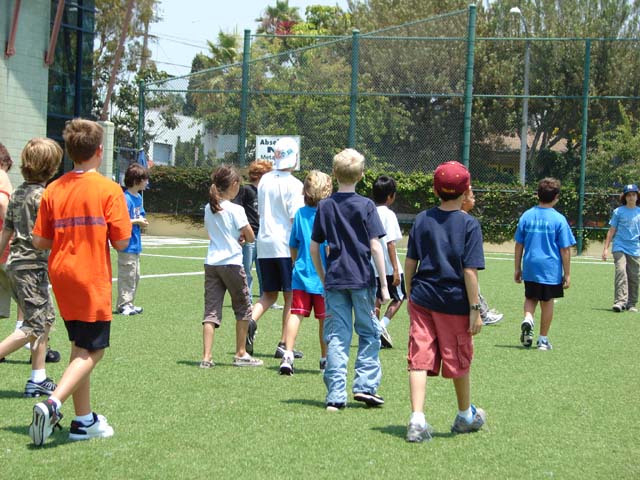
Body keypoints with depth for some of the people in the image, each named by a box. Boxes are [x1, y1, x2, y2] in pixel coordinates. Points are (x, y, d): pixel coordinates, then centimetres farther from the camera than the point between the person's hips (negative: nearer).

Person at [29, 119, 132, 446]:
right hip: (93, 279, -6)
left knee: (80, 348, 16)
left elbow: (40, 242, 2)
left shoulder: (53, 190, 2)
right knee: (91, 352, -1)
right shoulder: (108, 189, -11)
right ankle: (53, 404, -21)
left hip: (61, 276, 6)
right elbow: (121, 241, -12)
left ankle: (84, 420, 21)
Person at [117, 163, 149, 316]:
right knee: (127, 276, -4)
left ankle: (129, 303, 24)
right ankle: (123, 304, 3)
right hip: (127, 245, -10)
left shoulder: (138, 197, 10)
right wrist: (136, 221, -17)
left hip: (135, 244, 10)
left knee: (135, 276, 16)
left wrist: (142, 221, -1)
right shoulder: (126, 199, -18)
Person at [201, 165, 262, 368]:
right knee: (243, 309, 11)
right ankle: (240, 354, 16)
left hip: (211, 263, 5)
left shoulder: (209, 209, 8)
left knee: (211, 311, 3)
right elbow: (250, 238, -8)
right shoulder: (235, 210, -11)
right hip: (231, 262, -5)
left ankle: (206, 357, -6)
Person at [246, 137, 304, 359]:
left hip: (264, 243, 6)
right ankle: (283, 345, 3)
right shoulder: (294, 184, -11)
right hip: (286, 246, -6)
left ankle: (251, 320, -15)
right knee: (291, 295, 4)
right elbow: (296, 218, -15)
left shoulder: (265, 180, 9)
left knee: (269, 293, 14)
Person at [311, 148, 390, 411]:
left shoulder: (324, 206, 4)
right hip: (362, 279, -2)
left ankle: (336, 395, 1)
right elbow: (375, 246, -8)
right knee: (369, 332, 12)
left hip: (334, 279, 3)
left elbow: (314, 247, 6)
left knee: (337, 337, 4)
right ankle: (365, 385, 6)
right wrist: (384, 285, -5)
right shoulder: (366, 205, -5)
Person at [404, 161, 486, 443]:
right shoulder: (469, 225, -8)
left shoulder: (422, 219, 3)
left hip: (421, 299, 3)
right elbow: (470, 271, -12)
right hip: (454, 302, -2)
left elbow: (409, 262, 5)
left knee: (419, 359, 1)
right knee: (459, 361, 14)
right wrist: (475, 309, -8)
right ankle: (465, 416, 32)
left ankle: (417, 419, -12)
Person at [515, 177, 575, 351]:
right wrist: (567, 274, 0)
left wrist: (518, 268, 15)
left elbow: (519, 245, 6)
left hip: (530, 268, 2)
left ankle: (528, 319, -11)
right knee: (547, 302, 11)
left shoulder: (526, 216, 1)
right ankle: (543, 339, 17)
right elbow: (565, 250, -7)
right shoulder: (559, 219, -9)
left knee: (530, 298, 19)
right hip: (551, 269, -2)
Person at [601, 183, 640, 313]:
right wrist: (606, 248, 3)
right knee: (621, 272, -19)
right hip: (620, 247, -2)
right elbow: (612, 231, 7)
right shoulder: (618, 212, 4)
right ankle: (620, 301, -25)